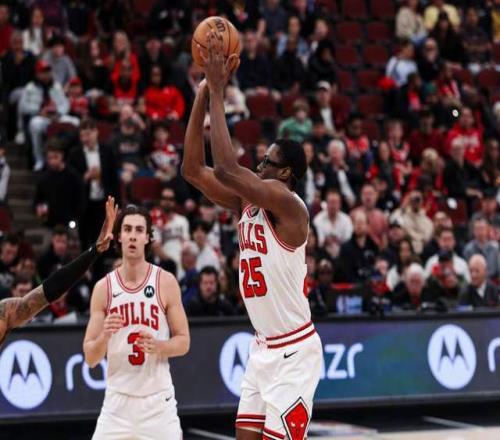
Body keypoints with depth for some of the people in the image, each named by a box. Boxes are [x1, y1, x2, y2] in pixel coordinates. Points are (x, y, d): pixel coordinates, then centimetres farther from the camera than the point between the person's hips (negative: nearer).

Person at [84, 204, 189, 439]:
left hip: (158, 400, -1)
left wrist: (158, 346, -18)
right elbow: (90, 358, 2)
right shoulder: (103, 287, 1)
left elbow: (183, 342, 2)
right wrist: (104, 336, -19)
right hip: (117, 400, 1)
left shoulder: (166, 282, -2)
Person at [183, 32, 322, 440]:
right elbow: (193, 169, 2)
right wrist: (204, 94, -5)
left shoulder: (288, 205, -17)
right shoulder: (247, 203, 7)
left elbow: (226, 167, -30)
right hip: (263, 348, 9)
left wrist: (218, 91, -24)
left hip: (293, 351, -9)